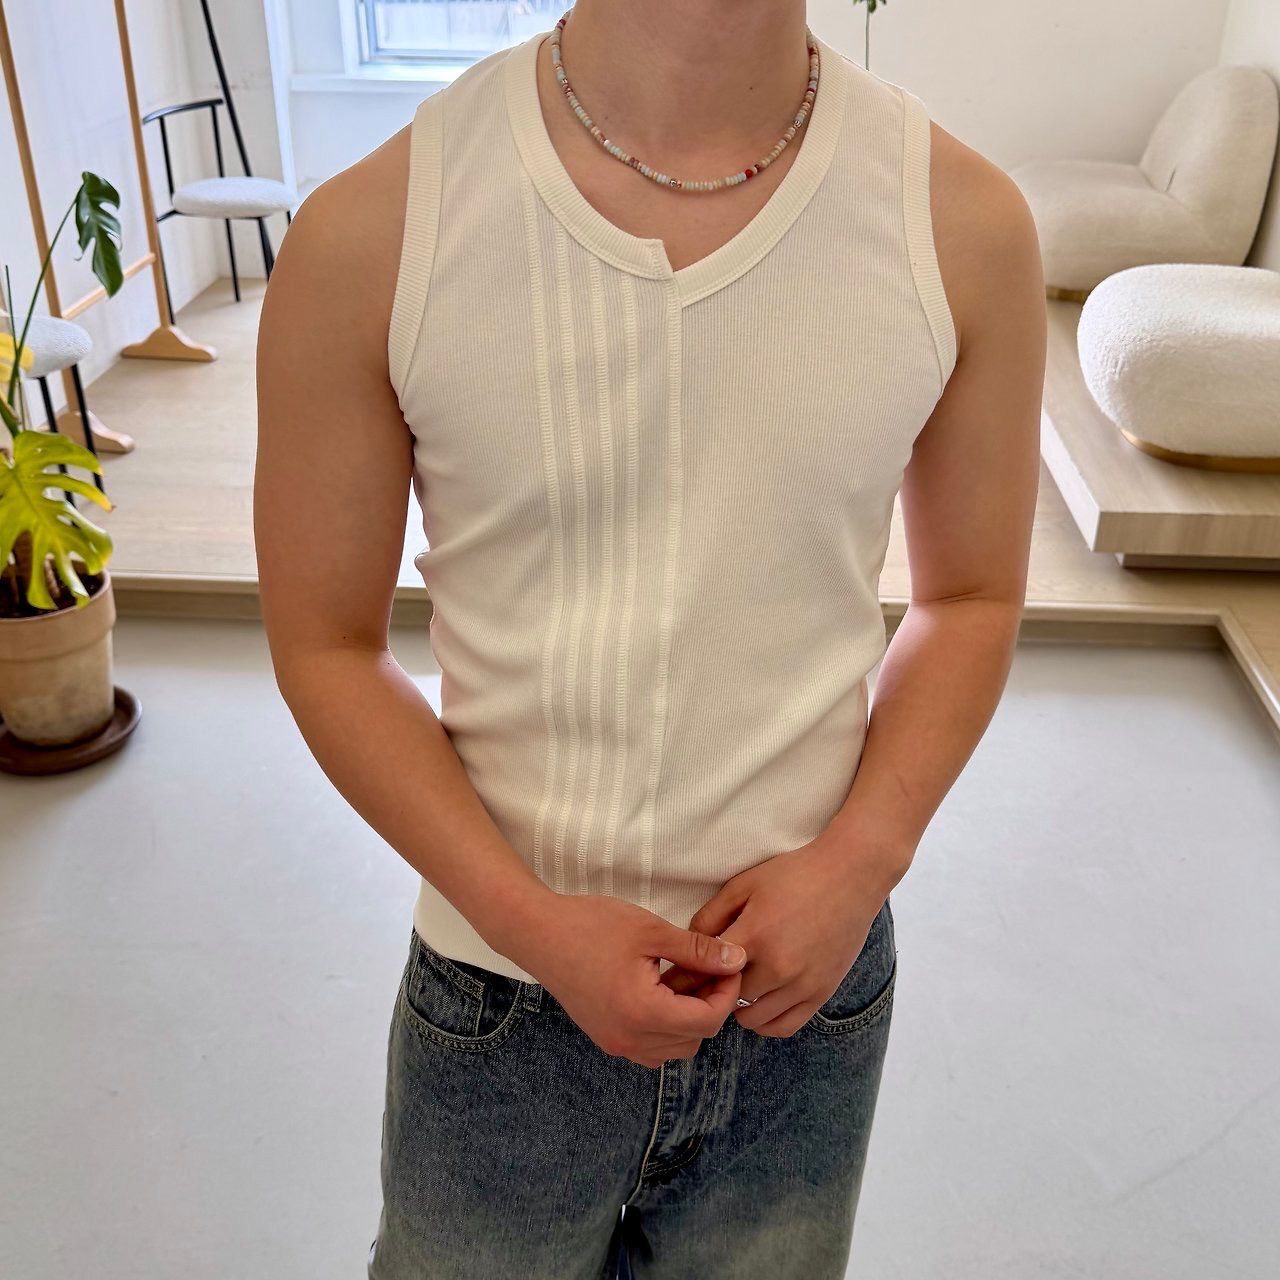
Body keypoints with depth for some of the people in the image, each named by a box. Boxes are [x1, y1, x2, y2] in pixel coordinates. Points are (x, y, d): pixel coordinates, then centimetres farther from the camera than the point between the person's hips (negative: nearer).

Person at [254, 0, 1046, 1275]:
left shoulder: (967, 224, -11)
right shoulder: (366, 234, -15)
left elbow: (972, 597, 2)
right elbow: (324, 643, -6)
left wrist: (861, 858, -13)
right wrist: (531, 923, -16)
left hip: (804, 983, 2)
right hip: (500, 995, -1)